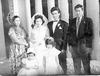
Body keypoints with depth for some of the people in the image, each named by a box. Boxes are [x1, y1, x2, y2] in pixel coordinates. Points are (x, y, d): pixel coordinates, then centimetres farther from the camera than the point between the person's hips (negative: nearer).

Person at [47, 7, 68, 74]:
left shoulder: (64, 24, -1)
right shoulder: (49, 24, 13)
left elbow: (65, 38, -5)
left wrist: (64, 49, -11)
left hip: (61, 48, -3)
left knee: (62, 64, 2)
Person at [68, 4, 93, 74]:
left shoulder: (88, 20, 2)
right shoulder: (72, 21, 13)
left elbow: (90, 34, -3)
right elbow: (69, 33, 12)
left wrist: (89, 46, -10)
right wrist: (70, 44, 2)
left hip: (84, 46, -3)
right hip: (74, 46, 3)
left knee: (86, 65, 4)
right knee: (76, 66, 10)